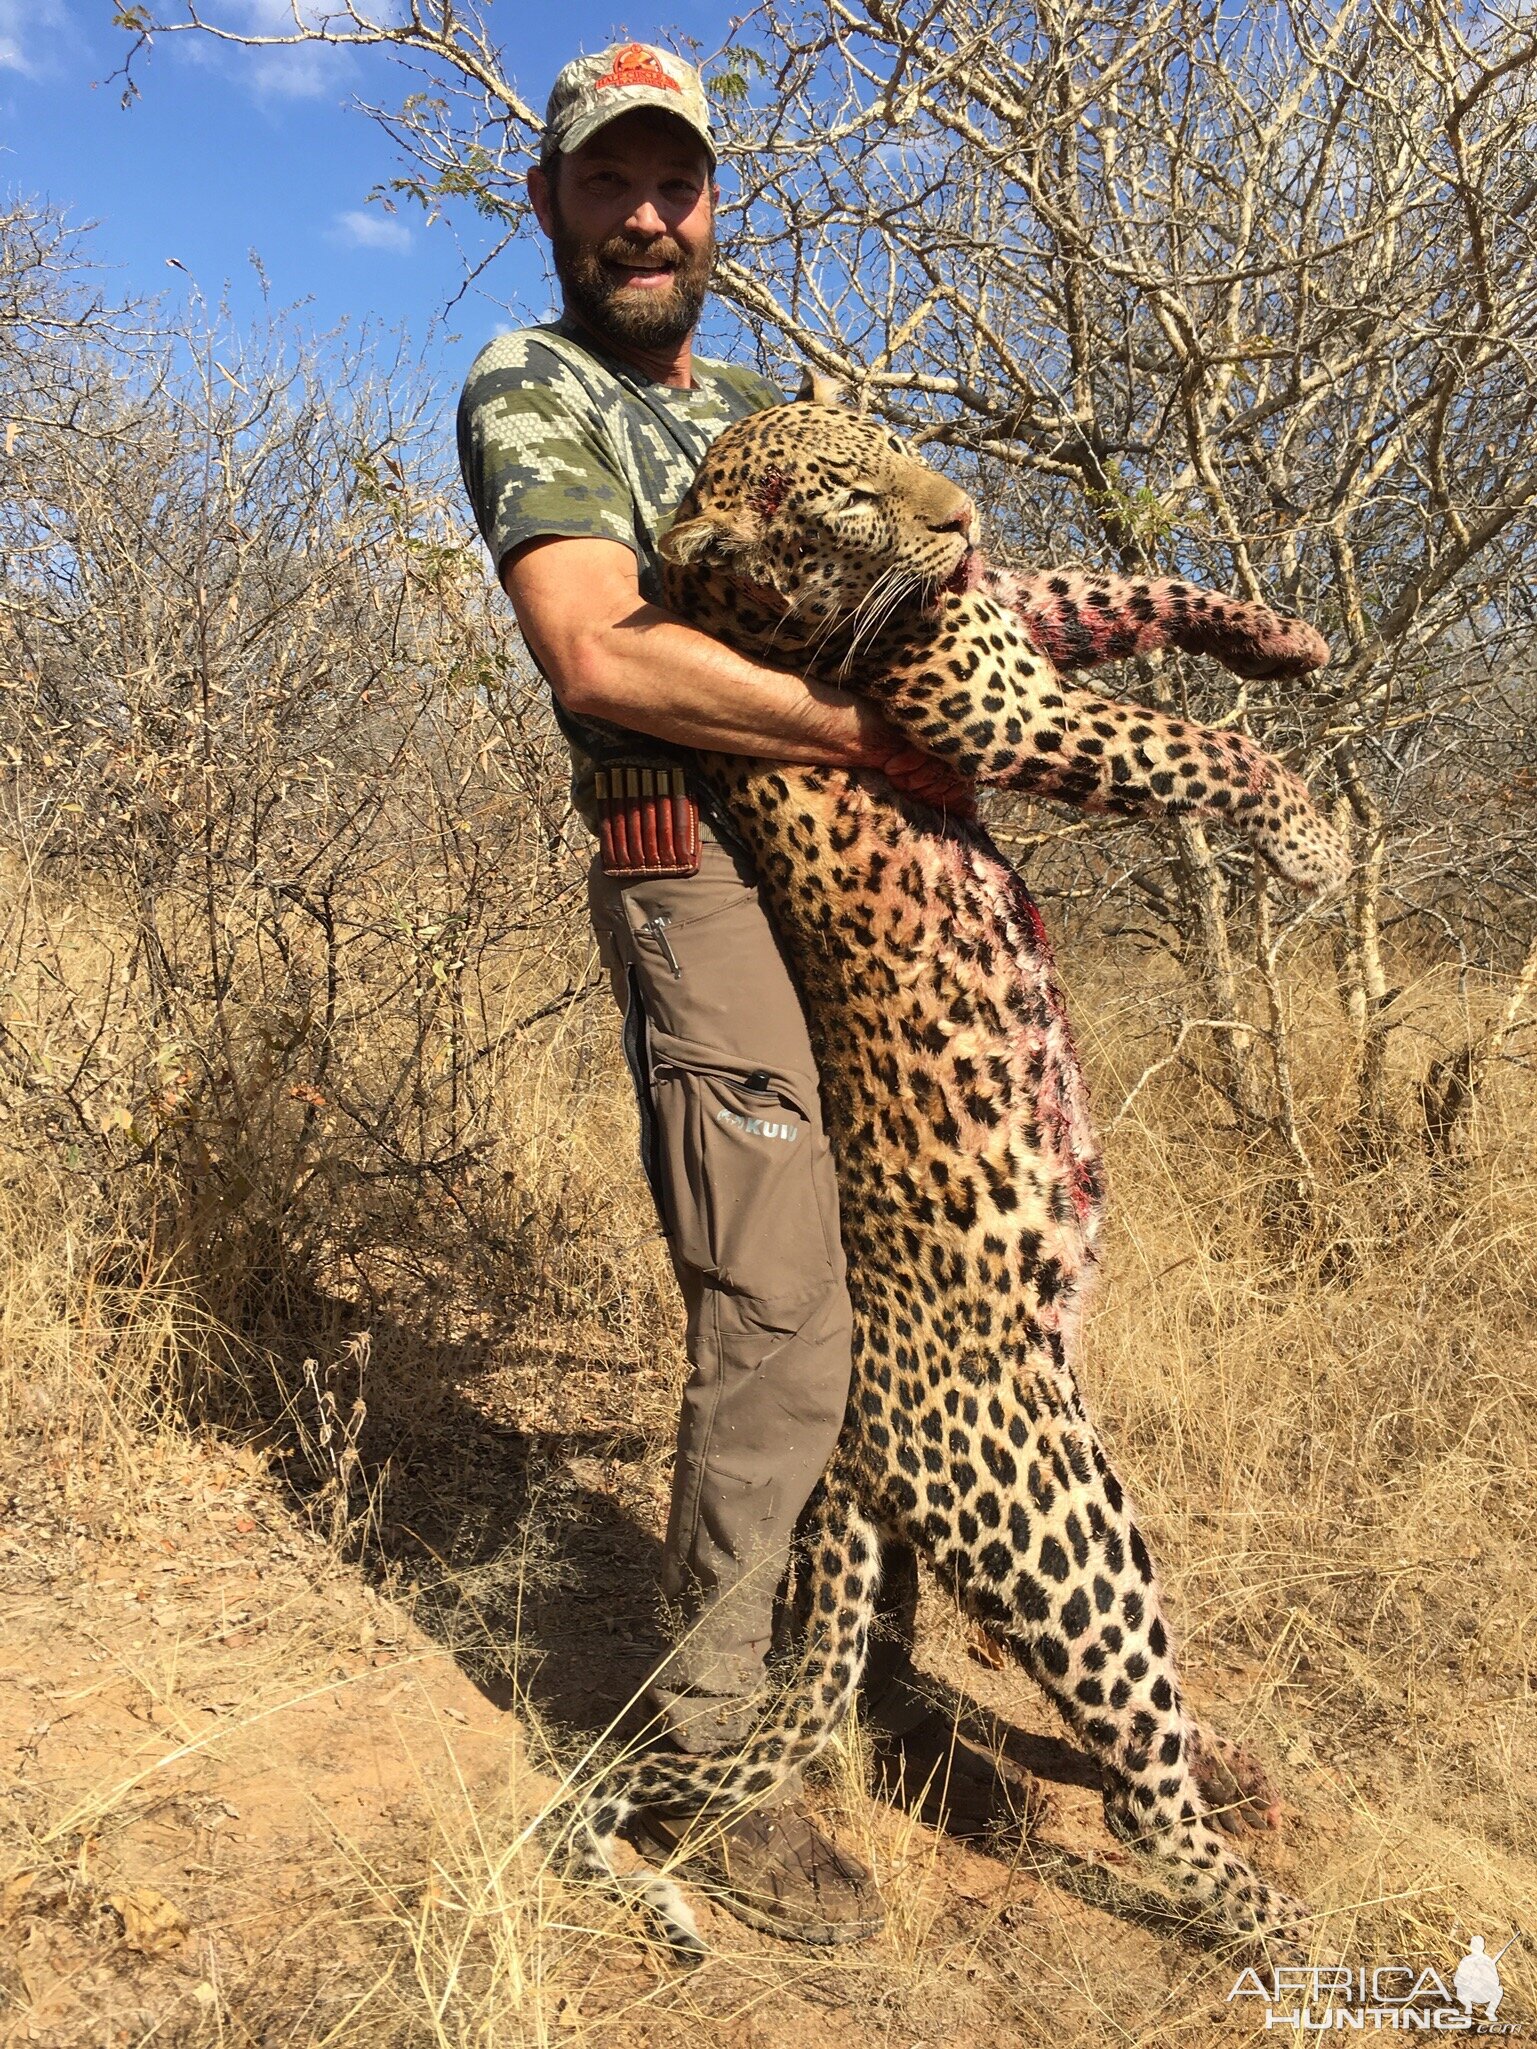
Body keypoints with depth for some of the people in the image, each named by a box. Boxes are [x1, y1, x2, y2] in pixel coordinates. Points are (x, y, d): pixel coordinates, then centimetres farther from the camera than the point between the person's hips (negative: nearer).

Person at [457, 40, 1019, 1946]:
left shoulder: (750, 403, 26)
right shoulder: (528, 393, 1)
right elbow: (602, 653, -17)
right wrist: (875, 733, -18)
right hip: (708, 880, -8)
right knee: (778, 1328, -10)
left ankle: (869, 1692, 26)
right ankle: (704, 1757, 9)